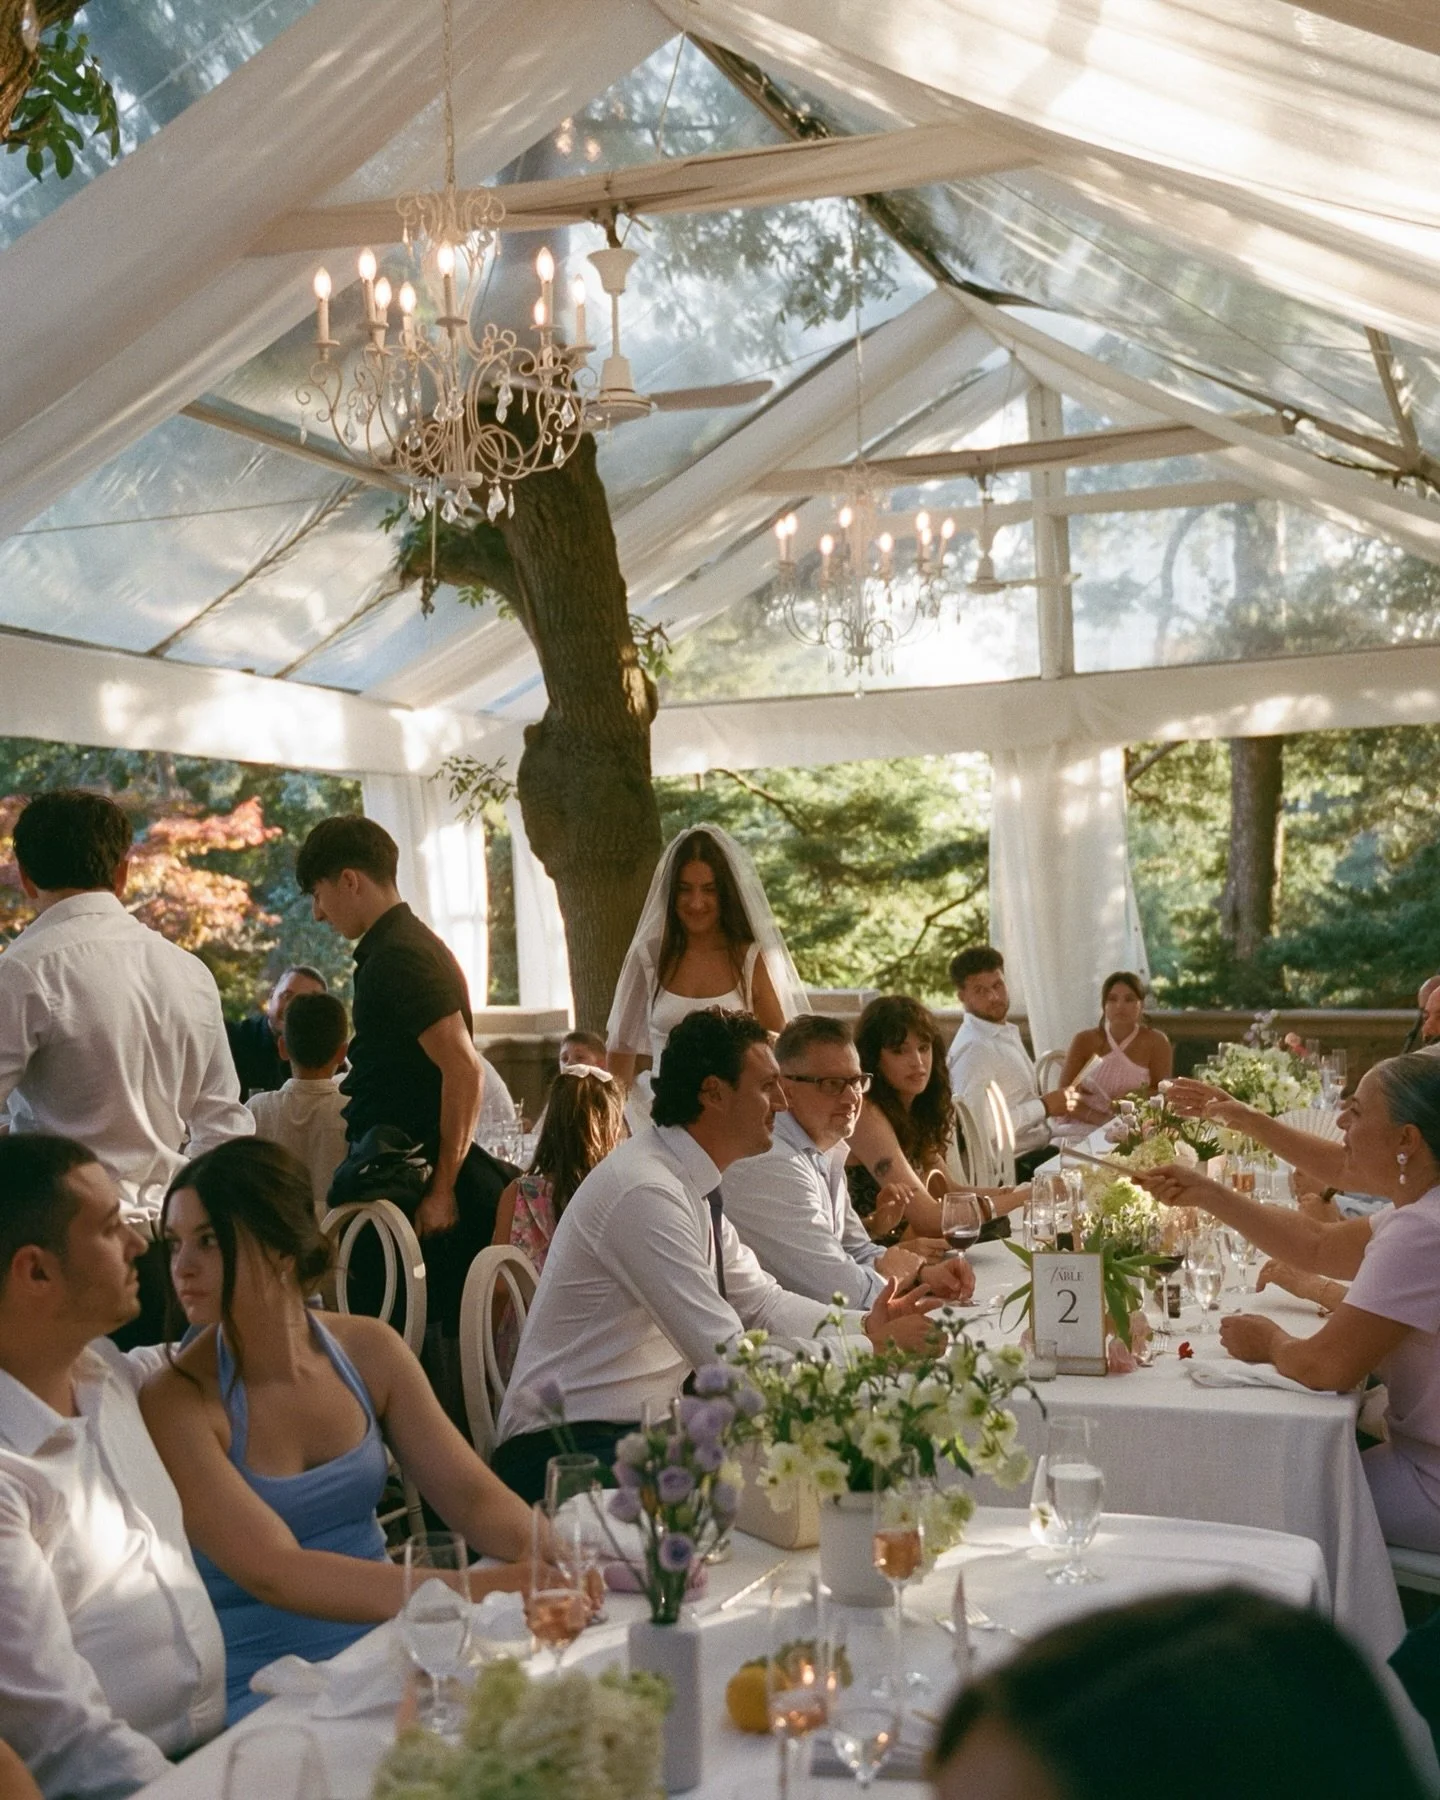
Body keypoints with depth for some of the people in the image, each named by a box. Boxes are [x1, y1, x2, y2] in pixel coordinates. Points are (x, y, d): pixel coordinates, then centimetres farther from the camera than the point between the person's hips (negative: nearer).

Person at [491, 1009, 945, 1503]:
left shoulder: (693, 1185, 7)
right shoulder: (645, 1193, -23)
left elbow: (762, 1301, 11)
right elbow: (726, 1360, -24)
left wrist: (865, 1327, -4)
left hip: (643, 1425, 9)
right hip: (570, 1446, -9)